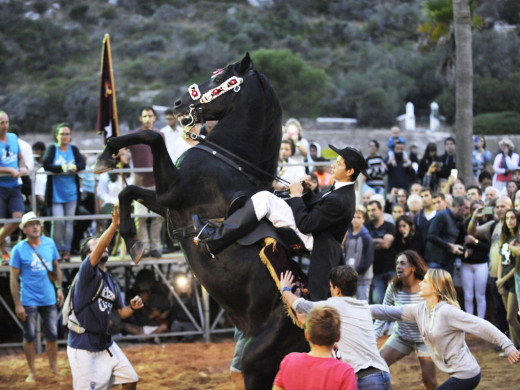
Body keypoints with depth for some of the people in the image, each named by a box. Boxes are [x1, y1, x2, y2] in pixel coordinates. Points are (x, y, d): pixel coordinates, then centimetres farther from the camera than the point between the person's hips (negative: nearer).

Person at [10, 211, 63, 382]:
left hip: (49, 299, 3)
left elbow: (56, 267, 15)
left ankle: (54, 367, 24)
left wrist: (59, 288, 7)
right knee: (29, 336, 4)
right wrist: (17, 304, -11)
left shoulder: (49, 243, 2)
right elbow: (14, 278, -8)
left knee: (52, 335, 9)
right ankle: (32, 372, 15)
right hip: (29, 301, -3)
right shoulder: (18, 249, -9)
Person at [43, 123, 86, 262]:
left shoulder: (74, 149, 8)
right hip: (55, 193, -3)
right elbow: (46, 165, -13)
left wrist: (75, 167, -24)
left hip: (71, 193, 3)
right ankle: (57, 250, 2)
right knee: (58, 221, -10)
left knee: (69, 221, 3)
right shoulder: (52, 149, 0)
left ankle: (66, 250, 10)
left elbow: (82, 164, -3)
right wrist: (62, 168, -23)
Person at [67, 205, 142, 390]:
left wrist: (132, 307, -5)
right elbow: (98, 252, -31)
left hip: (105, 344, 8)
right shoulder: (87, 272, -11)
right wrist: (114, 225, -42)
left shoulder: (112, 282, 13)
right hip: (83, 347, -8)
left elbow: (121, 312, 18)